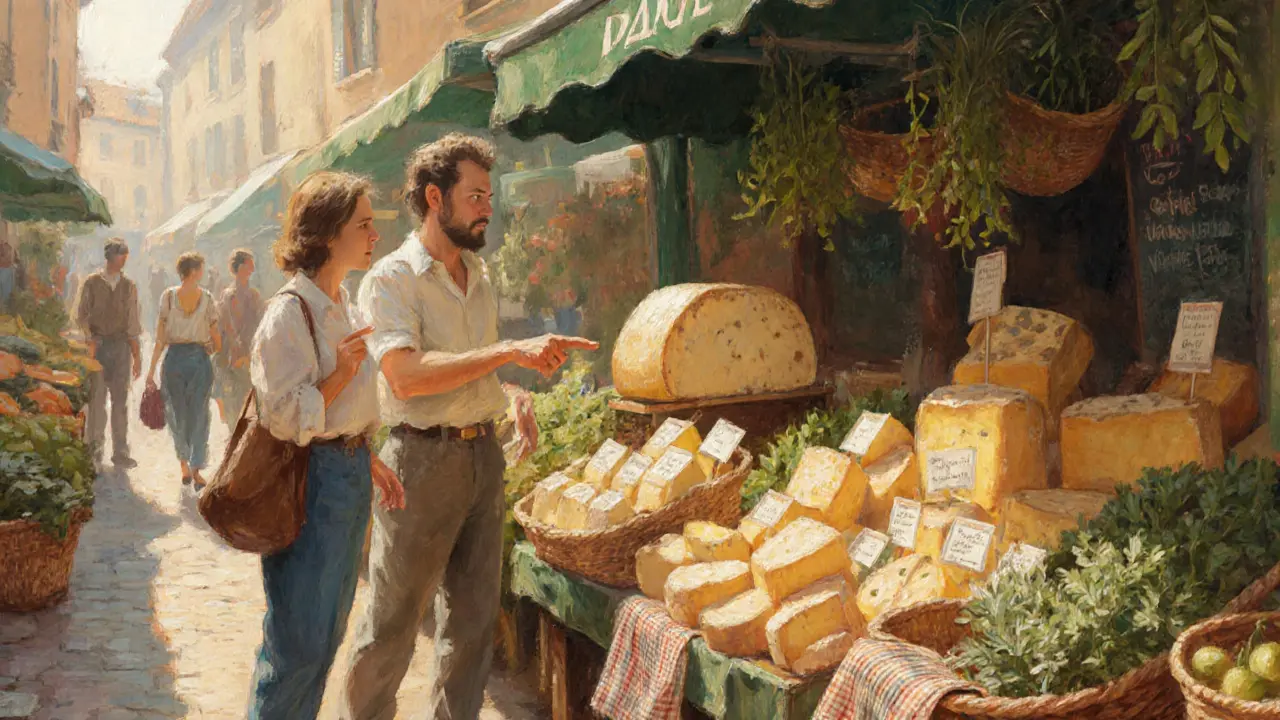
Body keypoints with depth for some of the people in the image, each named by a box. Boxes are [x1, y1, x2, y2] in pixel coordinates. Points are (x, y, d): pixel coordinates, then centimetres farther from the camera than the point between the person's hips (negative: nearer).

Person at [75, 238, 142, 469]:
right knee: (97, 398, -2)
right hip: (98, 345, -2)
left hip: (121, 345, 2)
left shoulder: (129, 286, 9)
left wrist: (137, 356, 8)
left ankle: (120, 452, 7)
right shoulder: (92, 283, 3)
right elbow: (81, 314, 4)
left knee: (121, 399, 2)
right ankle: (94, 448, 9)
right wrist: (89, 339, -11)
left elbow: (133, 324, 10)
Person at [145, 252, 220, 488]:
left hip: (175, 358, 1)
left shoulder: (168, 296, -3)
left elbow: (160, 338, -4)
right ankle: (196, 470, 3)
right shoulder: (207, 298, -4)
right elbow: (217, 341, 0)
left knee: (177, 414, 15)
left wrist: (152, 370, 1)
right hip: (200, 359, -1)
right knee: (199, 416, 6)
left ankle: (184, 464, 19)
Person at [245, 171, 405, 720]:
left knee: (330, 627, 15)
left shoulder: (341, 305, 10)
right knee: (300, 635, 0)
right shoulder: (290, 311, -17)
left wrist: (370, 462, 18)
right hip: (312, 480, -9)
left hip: (350, 474, 9)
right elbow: (286, 416, -20)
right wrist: (341, 374, -22)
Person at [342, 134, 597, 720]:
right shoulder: (391, 279, -10)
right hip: (422, 458, -7)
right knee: (394, 619, 4)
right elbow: (406, 376, -25)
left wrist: (512, 398, 7)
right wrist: (510, 351, -28)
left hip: (483, 453, 7)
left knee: (473, 617, 12)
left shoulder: (479, 276, 13)